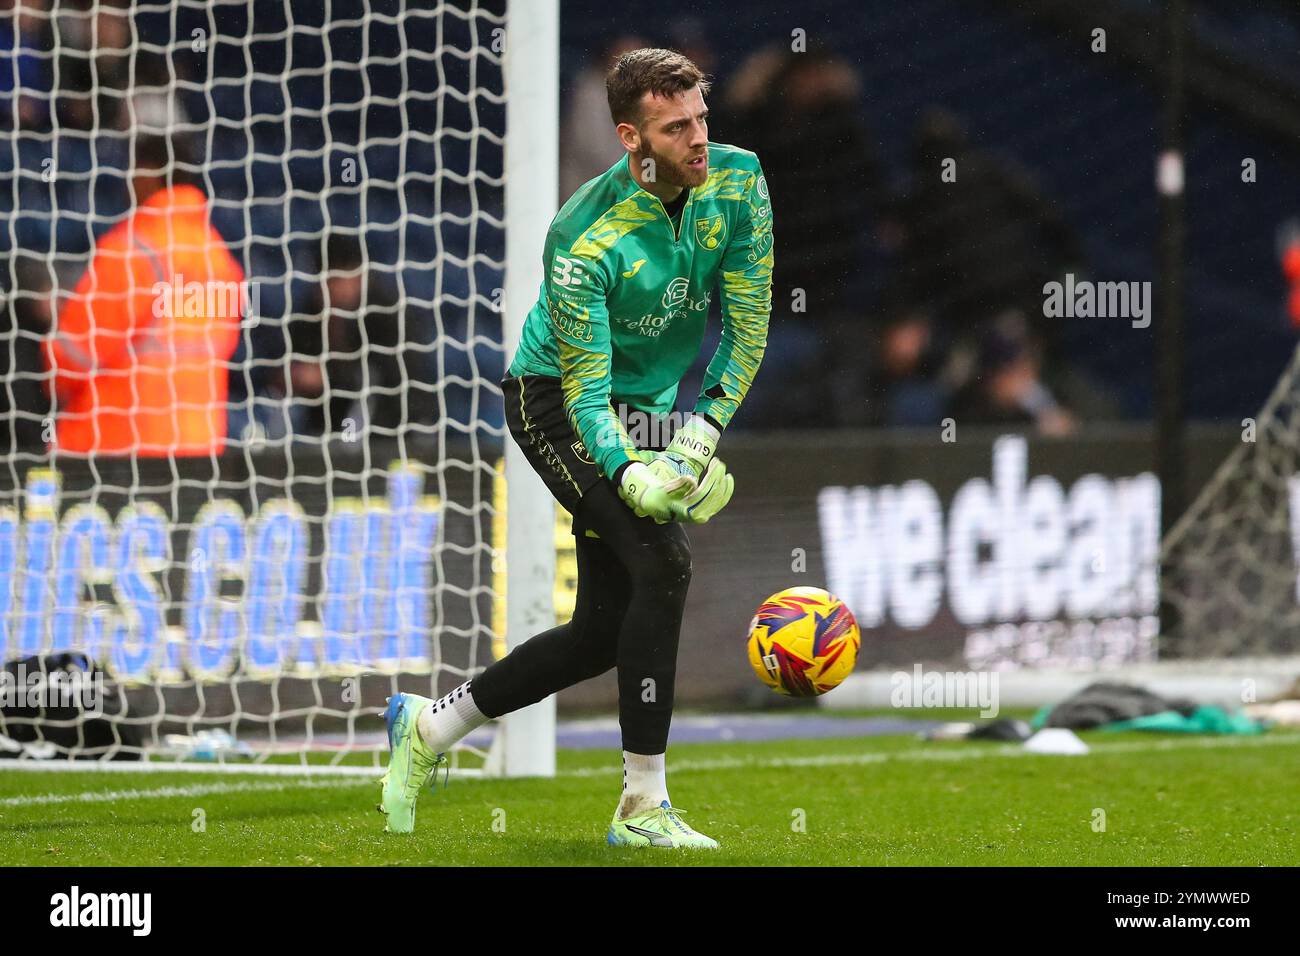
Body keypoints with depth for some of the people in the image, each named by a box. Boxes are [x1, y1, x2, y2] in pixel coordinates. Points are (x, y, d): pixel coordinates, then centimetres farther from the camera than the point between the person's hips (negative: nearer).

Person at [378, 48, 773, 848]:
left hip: (647, 411, 7)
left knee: (606, 632, 6)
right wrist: (631, 475, -44)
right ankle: (642, 806, -22)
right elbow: (586, 390, -27)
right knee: (663, 559, -26)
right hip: (556, 401, -7)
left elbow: (749, 326, -8)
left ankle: (430, 726, 25)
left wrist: (701, 437, -19)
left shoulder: (737, 183, -13)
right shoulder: (585, 240, -28)